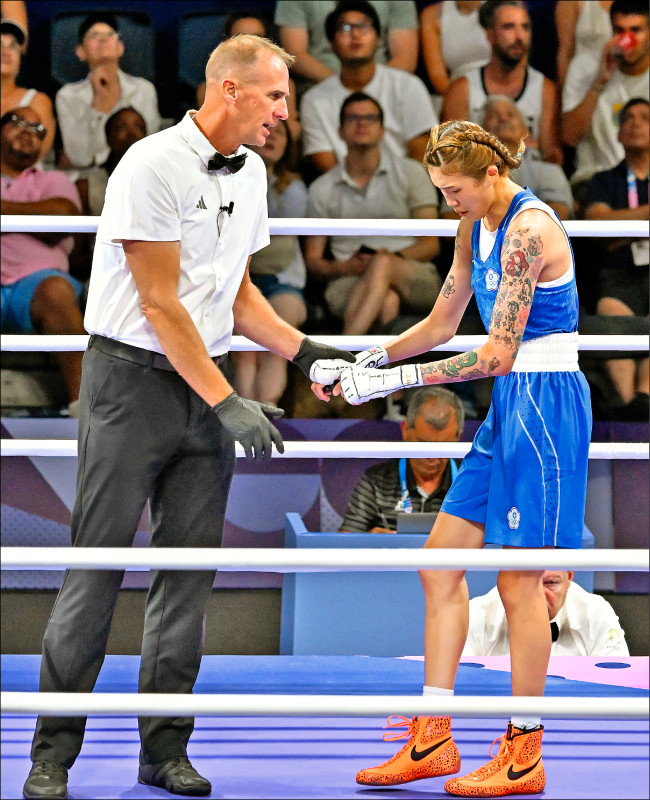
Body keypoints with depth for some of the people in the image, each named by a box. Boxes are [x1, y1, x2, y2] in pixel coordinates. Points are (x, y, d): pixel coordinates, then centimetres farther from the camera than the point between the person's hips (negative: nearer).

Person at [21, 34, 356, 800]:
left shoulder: (250, 174, 10)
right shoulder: (154, 165, -14)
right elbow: (160, 303, -16)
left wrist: (305, 350, 8)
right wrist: (228, 402, -17)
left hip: (205, 388, 7)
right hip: (132, 378, -7)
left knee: (188, 572, 5)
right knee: (97, 569, -5)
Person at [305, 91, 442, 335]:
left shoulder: (410, 173, 14)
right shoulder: (322, 189, 17)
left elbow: (431, 245, 8)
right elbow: (312, 259, 15)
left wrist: (393, 258, -14)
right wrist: (343, 267, -9)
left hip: (416, 280, -1)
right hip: (350, 282, 1)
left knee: (383, 263, -38)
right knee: (386, 301, -38)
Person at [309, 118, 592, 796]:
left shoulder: (529, 227, -18)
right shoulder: (477, 227, 12)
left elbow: (498, 353, -22)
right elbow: (441, 325, 21)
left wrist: (396, 379, -21)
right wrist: (361, 363, 10)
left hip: (544, 405, -10)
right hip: (507, 410, 10)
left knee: (519, 581, -4)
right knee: (441, 559, 7)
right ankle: (432, 740, 13)